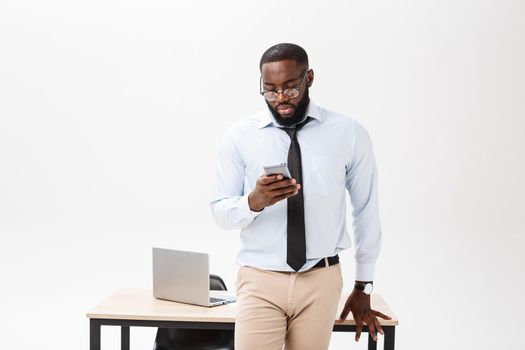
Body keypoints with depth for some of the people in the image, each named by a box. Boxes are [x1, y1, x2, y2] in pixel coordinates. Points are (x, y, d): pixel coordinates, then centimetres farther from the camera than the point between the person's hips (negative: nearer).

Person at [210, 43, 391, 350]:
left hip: (321, 282, 1)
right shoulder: (239, 136, -2)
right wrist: (255, 201, -24)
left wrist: (363, 287, 12)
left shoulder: (349, 134, -2)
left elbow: (367, 211, 6)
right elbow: (221, 213, -1)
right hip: (260, 281, 0)